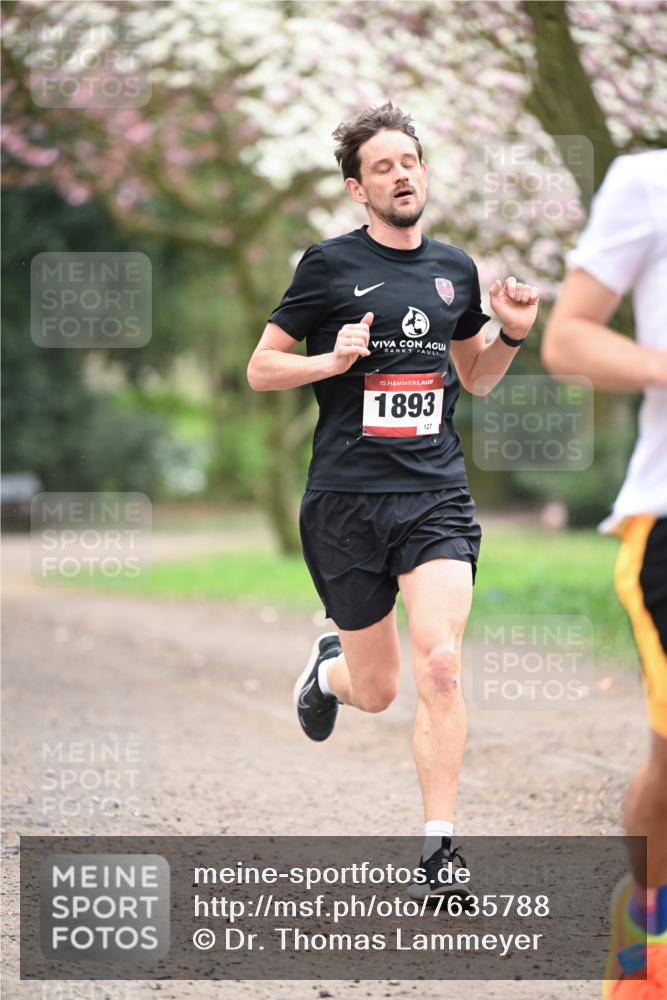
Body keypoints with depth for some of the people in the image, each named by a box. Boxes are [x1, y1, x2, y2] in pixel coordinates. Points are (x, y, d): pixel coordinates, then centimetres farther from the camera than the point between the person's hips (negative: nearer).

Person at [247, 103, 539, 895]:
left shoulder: (455, 269, 11)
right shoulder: (330, 265, -1)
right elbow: (260, 369, 2)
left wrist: (511, 334, 4)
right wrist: (331, 359, -15)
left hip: (436, 495, 2)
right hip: (346, 500, -2)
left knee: (440, 664, -17)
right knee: (376, 690, 6)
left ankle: (438, 850, -9)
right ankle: (329, 669, 45)